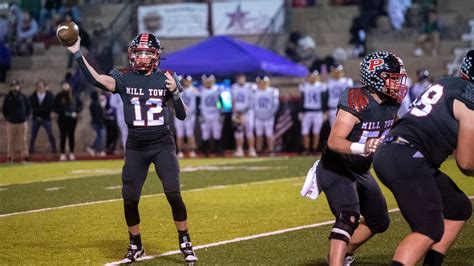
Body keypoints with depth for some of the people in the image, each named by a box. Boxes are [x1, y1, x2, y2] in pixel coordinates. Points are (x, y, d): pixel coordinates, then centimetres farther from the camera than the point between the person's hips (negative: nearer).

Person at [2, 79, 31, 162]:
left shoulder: (23, 97, 3)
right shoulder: (8, 98, 3)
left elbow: (29, 108, 12)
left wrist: (26, 117, 3)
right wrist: (7, 117, 1)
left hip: (22, 122, 0)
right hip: (11, 123, 0)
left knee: (23, 140, 0)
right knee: (11, 141, 2)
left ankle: (24, 156, 3)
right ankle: (10, 157, 8)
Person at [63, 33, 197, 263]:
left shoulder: (165, 79, 0)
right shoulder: (124, 78, -1)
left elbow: (181, 115, 1)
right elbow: (96, 79, -19)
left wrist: (174, 92, -16)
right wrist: (77, 54, -28)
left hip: (163, 145, -1)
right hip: (135, 147, 1)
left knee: (173, 193, -13)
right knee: (130, 199, 1)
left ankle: (185, 243, 4)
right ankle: (135, 247, 20)